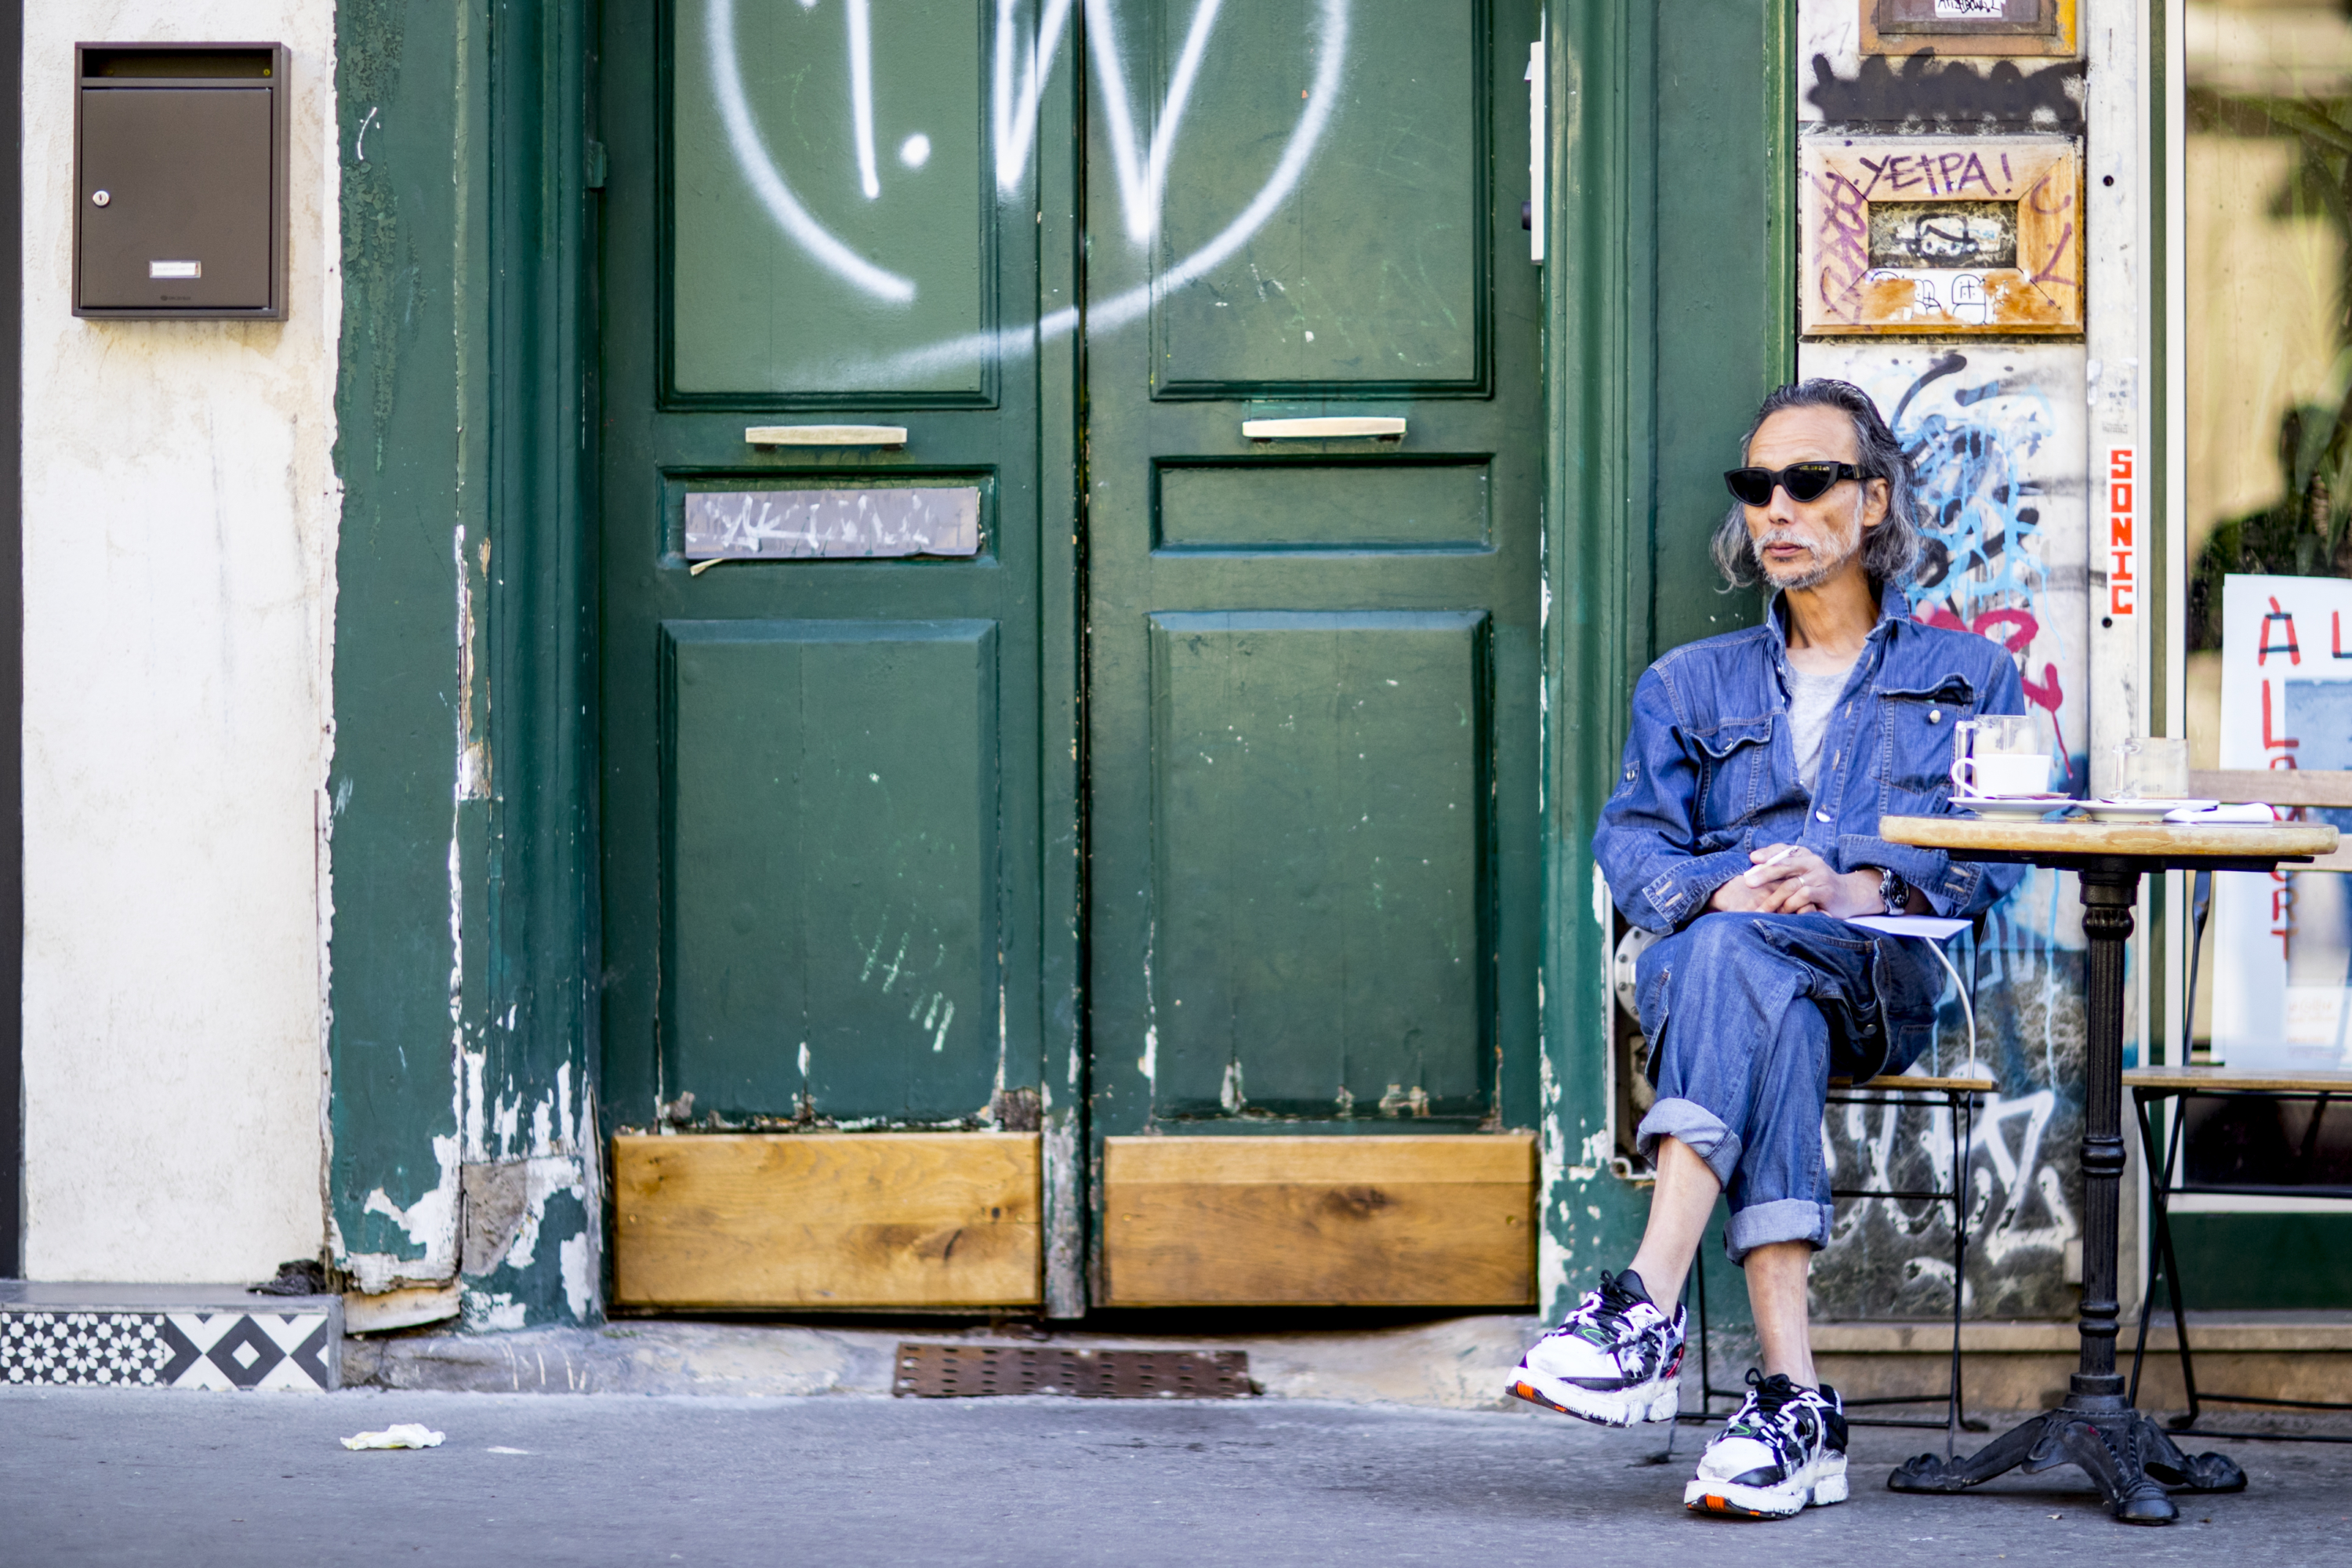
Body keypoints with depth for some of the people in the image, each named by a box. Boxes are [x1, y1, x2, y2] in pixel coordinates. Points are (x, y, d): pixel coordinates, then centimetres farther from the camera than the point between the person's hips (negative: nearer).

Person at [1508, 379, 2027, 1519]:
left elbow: (1990, 850, 5)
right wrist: (1721, 891, -13)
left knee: (1735, 956, -37)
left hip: (1894, 980, -2)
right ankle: (1793, 1399, -47)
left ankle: (1648, 1312, -49)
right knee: (1762, 1003, -38)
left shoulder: (1967, 677, 23)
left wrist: (1854, 884, -15)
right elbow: (1632, 844, 11)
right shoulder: (1691, 685, 28)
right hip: (1709, 967, 2)